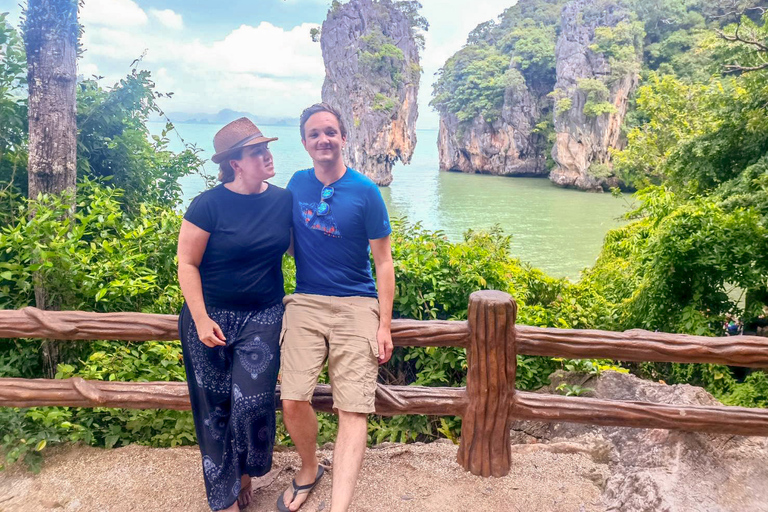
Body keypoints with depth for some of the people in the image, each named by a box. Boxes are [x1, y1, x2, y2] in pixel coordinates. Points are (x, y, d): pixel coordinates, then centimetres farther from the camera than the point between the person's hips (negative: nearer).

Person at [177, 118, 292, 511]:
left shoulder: (283, 200, 0)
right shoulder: (209, 205, -11)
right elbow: (187, 263, -8)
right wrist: (200, 319, -13)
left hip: (263, 316, 2)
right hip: (211, 316, -2)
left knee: (252, 400, -7)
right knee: (215, 406, 6)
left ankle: (246, 470, 25)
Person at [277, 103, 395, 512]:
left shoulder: (365, 192, -3)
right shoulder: (297, 184, 7)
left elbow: (383, 262, -1)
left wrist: (384, 325, -6)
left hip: (356, 305, -2)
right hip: (306, 302, 3)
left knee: (353, 409, -11)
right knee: (293, 401, -8)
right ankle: (309, 470, 21)